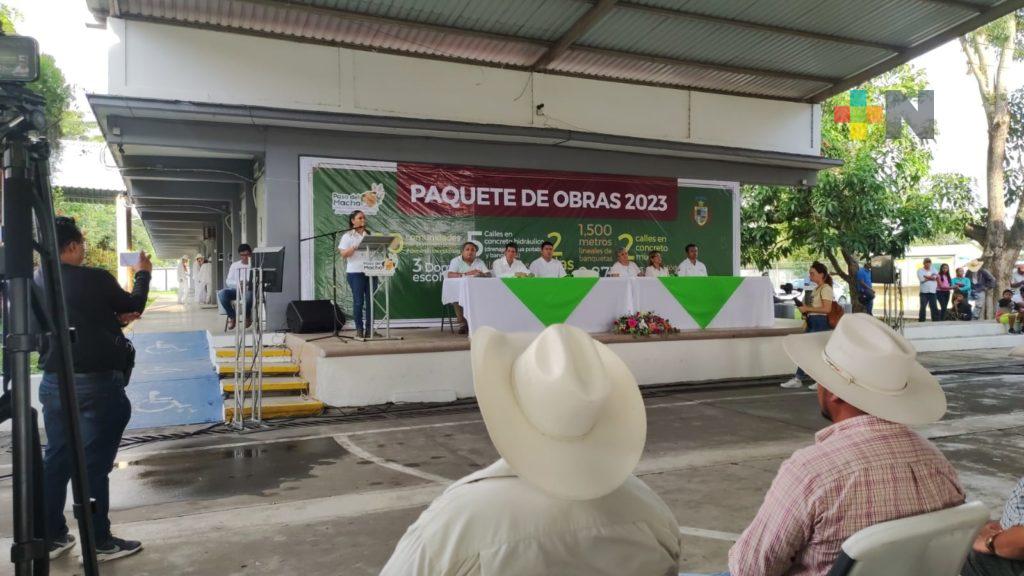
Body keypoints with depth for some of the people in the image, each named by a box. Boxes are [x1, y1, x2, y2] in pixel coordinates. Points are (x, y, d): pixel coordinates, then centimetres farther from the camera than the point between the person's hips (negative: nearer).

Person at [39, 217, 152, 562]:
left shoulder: (38, 284, 3)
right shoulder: (95, 279, -14)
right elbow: (134, 305, 4)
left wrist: (115, 318, 22)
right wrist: (143, 274, 20)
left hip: (54, 381, 6)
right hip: (96, 381, -6)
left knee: (55, 459, 15)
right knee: (94, 462, 1)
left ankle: (51, 537, 24)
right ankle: (99, 542, 10)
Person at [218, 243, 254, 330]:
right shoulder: (234, 265, 17)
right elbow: (228, 281, 8)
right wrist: (237, 282, -14)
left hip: (249, 290, -3)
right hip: (236, 289, 3)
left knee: (248, 294, -40)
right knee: (222, 294, -29)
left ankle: (247, 316, -8)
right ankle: (231, 316, -6)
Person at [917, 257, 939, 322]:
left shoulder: (933, 270, 15)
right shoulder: (920, 270, 6)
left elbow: (935, 277, -5)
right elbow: (922, 279, -10)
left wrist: (926, 277, -9)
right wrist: (931, 277, -1)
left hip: (932, 292, 3)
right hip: (924, 292, -3)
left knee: (934, 307, 2)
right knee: (922, 307, -5)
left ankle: (936, 319, 7)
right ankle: (921, 320, -1)